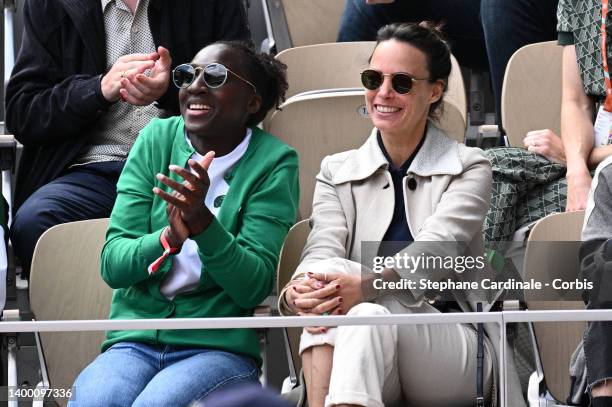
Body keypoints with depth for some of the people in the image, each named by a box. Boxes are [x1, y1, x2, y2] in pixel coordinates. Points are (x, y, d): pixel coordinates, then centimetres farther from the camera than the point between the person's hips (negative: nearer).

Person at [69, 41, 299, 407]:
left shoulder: (273, 163, -2)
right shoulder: (156, 140, 6)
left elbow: (254, 288, -9)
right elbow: (112, 264, -1)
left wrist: (203, 222, -25)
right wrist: (168, 238, -22)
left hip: (219, 348, -2)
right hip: (134, 343, 3)